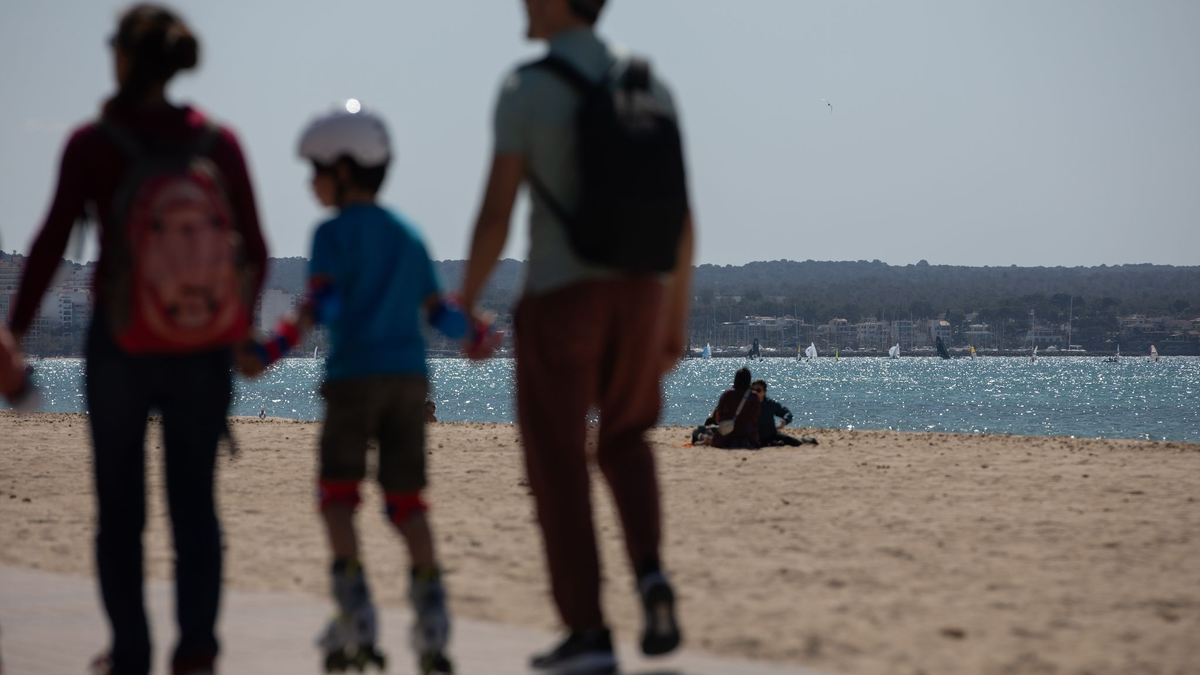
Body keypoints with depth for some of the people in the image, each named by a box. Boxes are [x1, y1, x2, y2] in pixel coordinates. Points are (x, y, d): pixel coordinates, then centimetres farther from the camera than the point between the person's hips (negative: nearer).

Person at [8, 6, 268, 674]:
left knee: (120, 505, 11)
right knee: (196, 501, 11)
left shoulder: (94, 144, -10)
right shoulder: (220, 142, -2)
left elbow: (51, 244, -11)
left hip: (121, 348, -2)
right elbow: (254, 250, 1)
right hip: (205, 350, 2)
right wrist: (243, 326, 17)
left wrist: (16, 331, -3)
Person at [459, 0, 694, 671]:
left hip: (559, 297, -5)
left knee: (559, 463, 5)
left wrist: (465, 307, 0)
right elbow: (681, 217, 8)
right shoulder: (651, 86, 7)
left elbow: (496, 214, -12)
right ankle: (651, 573, -2)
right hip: (641, 293, 5)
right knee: (625, 440, 23)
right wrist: (678, 316, 16)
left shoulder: (527, 89, -9)